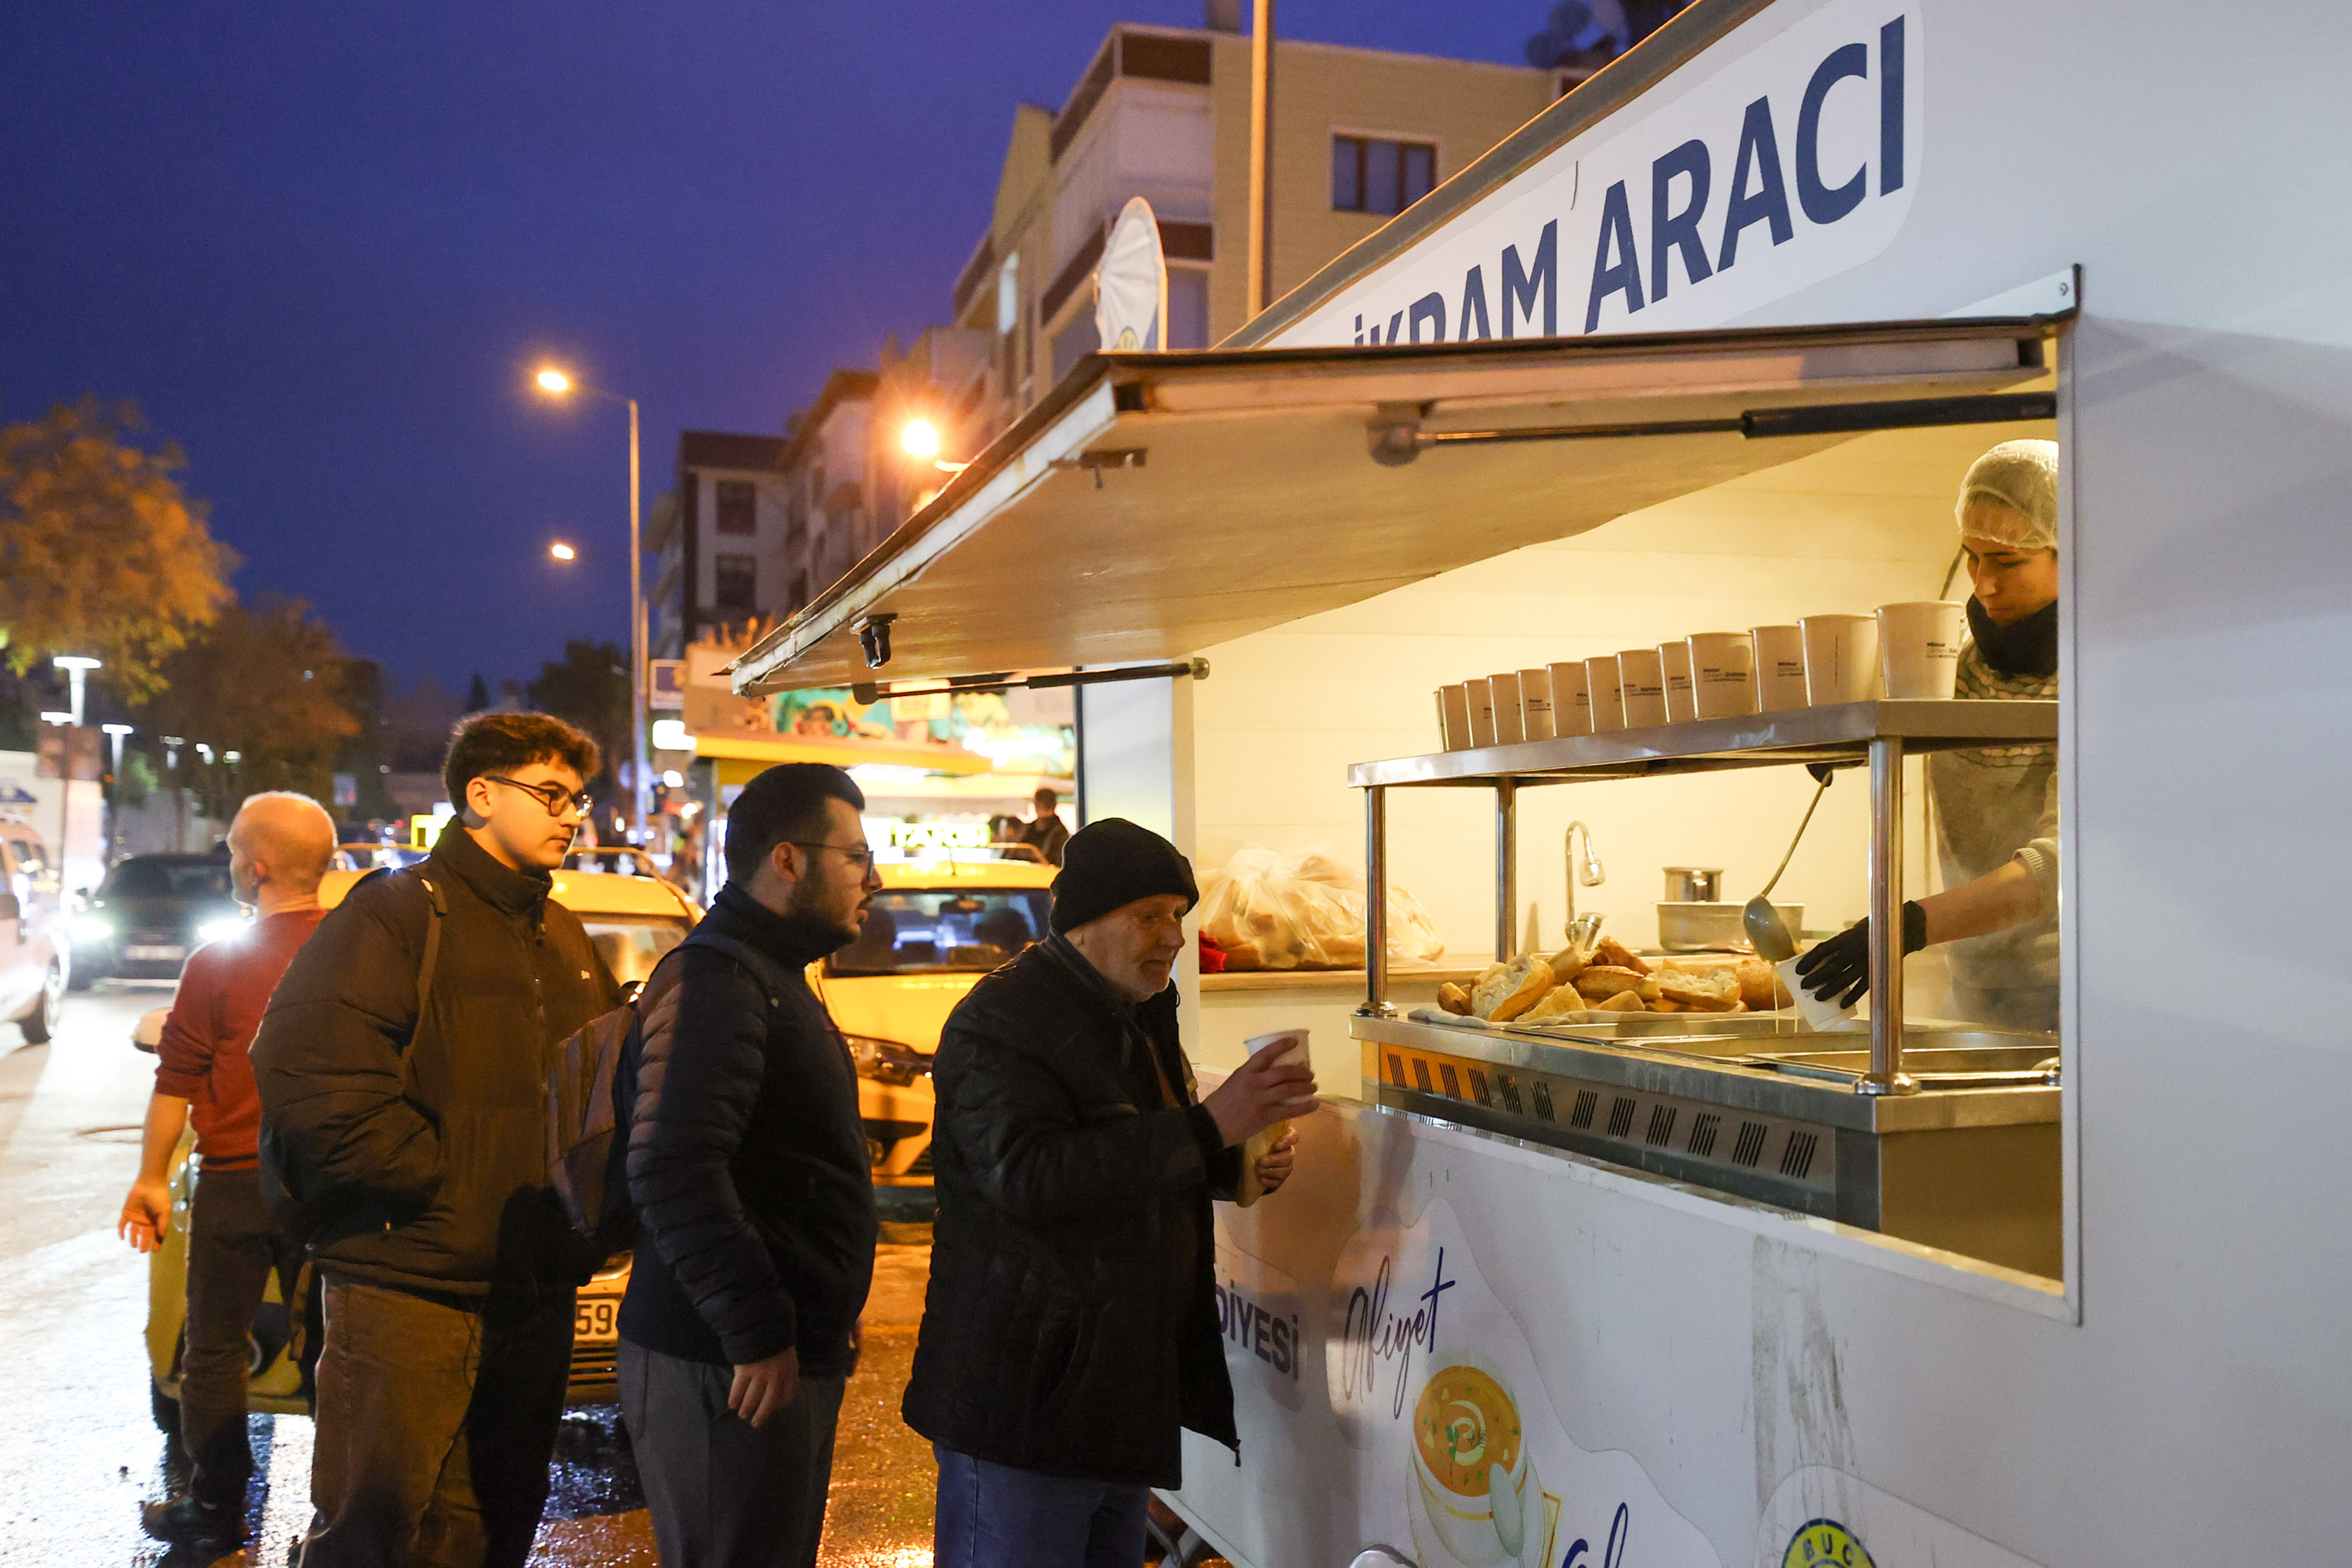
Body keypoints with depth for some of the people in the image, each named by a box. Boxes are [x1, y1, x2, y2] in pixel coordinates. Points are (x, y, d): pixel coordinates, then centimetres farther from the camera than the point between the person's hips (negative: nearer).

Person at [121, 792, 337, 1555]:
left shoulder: (217, 963, -11)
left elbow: (175, 1083, -6)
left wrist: (151, 1177, 5)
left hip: (237, 1181, -3)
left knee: (215, 1348, 12)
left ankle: (216, 1510, 18)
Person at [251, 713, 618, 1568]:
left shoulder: (562, 938, 17)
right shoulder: (401, 911, -7)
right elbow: (304, 1077, -18)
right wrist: (437, 1177, -19)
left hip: (537, 1295, 7)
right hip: (407, 1289, -7)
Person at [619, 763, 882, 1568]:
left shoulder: (773, 979, 18)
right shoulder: (715, 981, -16)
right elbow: (672, 1171, -27)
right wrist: (757, 1334, -24)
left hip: (790, 1355, 10)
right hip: (732, 1372, -10)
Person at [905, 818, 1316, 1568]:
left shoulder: (1139, 1014, 14)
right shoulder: (998, 1021, -16)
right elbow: (1028, 1173, -30)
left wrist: (1240, 1163, 6)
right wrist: (1207, 1128, -32)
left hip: (1124, 1385, 9)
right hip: (1023, 1391, -9)